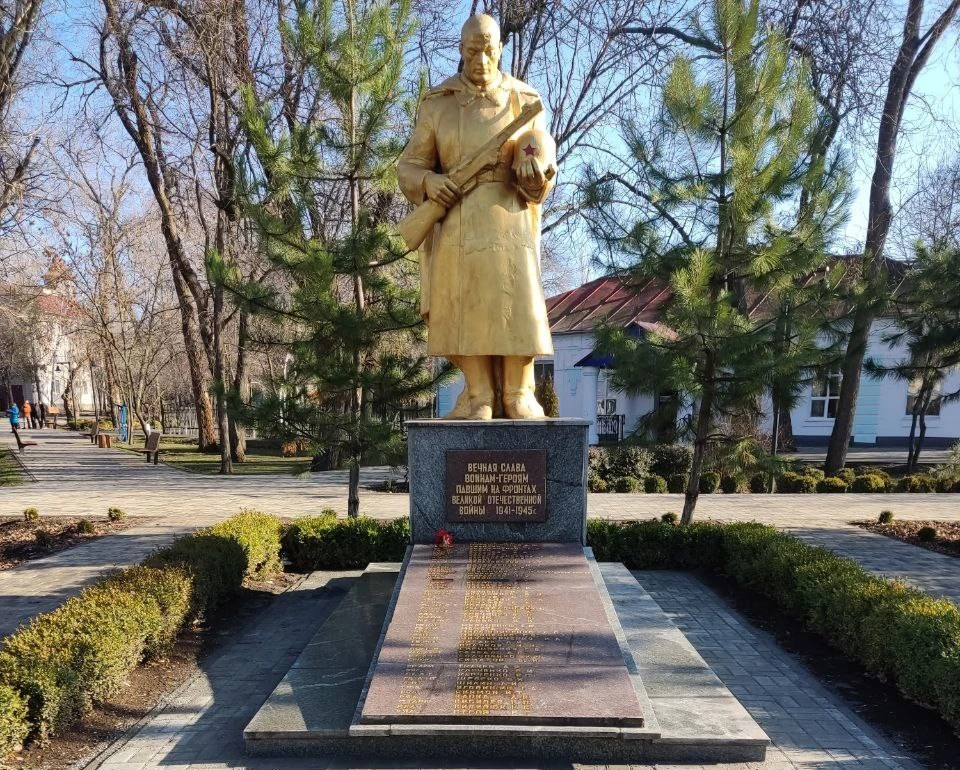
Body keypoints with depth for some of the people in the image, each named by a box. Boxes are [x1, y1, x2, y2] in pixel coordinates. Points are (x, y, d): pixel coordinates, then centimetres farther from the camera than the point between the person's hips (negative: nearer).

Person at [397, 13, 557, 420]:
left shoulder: (524, 101, 9)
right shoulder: (436, 103, 8)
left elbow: (541, 156, 2)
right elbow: (410, 165, 7)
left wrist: (535, 165, -22)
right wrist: (429, 182, -15)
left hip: (508, 217, 0)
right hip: (457, 222, 0)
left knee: (515, 303, -8)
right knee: (465, 306, -7)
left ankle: (518, 394, -2)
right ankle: (480, 398, -3)